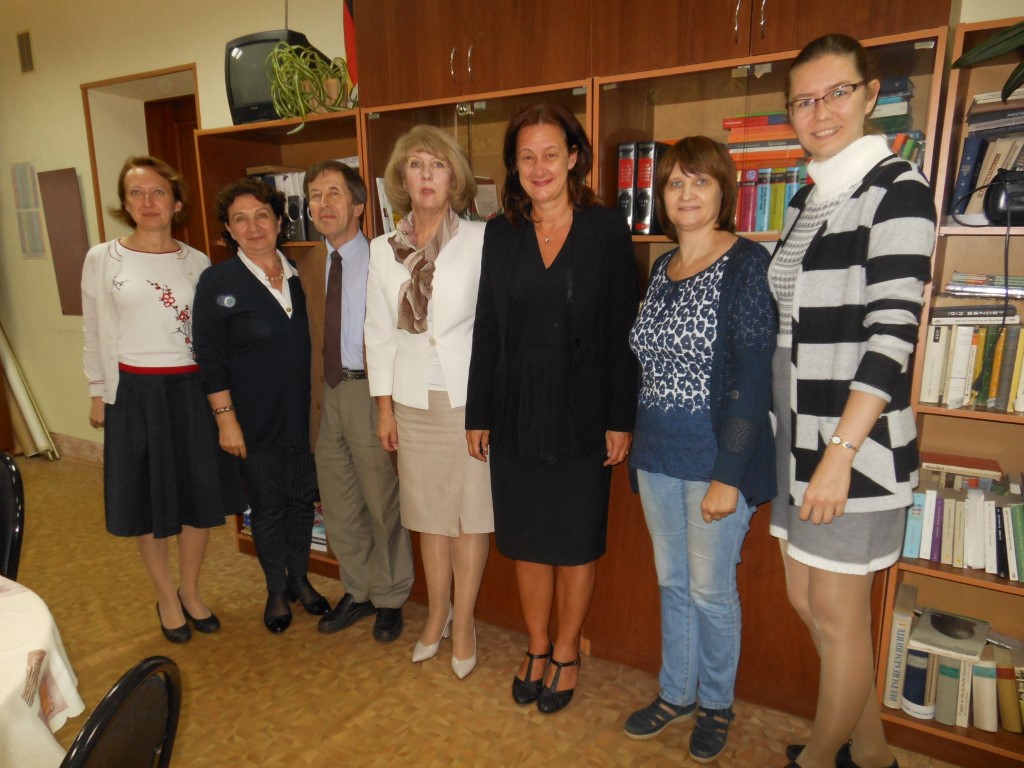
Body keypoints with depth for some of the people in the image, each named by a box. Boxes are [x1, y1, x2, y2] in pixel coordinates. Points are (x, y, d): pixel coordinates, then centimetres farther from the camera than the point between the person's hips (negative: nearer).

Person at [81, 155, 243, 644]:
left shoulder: (197, 263, 4)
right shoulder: (102, 260, 0)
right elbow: (94, 334, 6)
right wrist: (98, 394, 6)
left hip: (192, 389, 2)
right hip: (133, 392, -1)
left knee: (201, 496, 9)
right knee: (145, 500, 9)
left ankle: (190, 590, 32)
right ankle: (166, 598, 30)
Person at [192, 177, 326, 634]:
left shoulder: (300, 273, 4)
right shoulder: (217, 283, -7)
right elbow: (211, 360, -8)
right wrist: (226, 418, -12)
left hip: (304, 413, 4)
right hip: (256, 421, -3)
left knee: (303, 498, 14)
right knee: (268, 506, 10)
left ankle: (299, 577, 35)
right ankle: (276, 590, 30)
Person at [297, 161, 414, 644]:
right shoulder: (309, 266, 9)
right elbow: (315, 337, 14)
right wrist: (317, 389, 7)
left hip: (369, 391, -6)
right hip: (326, 392, 6)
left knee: (382, 504, 8)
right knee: (337, 507, 16)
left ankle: (389, 599, 28)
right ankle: (357, 593, 36)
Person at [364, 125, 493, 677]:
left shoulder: (480, 241, -5)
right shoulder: (383, 249, 4)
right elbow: (379, 331, 7)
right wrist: (384, 405, 6)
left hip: (472, 395, -3)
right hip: (414, 398, 3)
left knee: (472, 510, 6)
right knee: (428, 513, 14)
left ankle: (463, 623, 25)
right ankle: (437, 615, 34)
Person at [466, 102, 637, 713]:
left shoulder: (607, 231, -3)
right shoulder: (500, 235, 6)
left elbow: (622, 332, -4)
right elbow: (487, 330, 6)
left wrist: (621, 420, -8)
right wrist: (478, 415, 4)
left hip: (581, 416, -3)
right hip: (515, 416, 3)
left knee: (576, 543, 11)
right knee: (527, 541, 14)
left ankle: (566, 654, 32)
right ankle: (538, 650, 35)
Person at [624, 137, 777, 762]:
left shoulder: (747, 264, -11)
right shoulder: (662, 270, 10)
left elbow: (753, 379, -16)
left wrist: (728, 475, -18)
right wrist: (639, 444, 13)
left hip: (717, 457, -6)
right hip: (658, 454, 6)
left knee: (711, 589, 9)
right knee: (672, 581, 18)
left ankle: (716, 704, 34)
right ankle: (677, 693, 38)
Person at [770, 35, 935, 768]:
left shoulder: (897, 188, -10)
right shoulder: (811, 197, 13)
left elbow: (892, 333, -18)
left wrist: (841, 451, -24)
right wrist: (798, 441, 16)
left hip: (854, 440, -8)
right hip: (798, 433, 8)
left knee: (837, 614, 7)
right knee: (807, 601, 18)